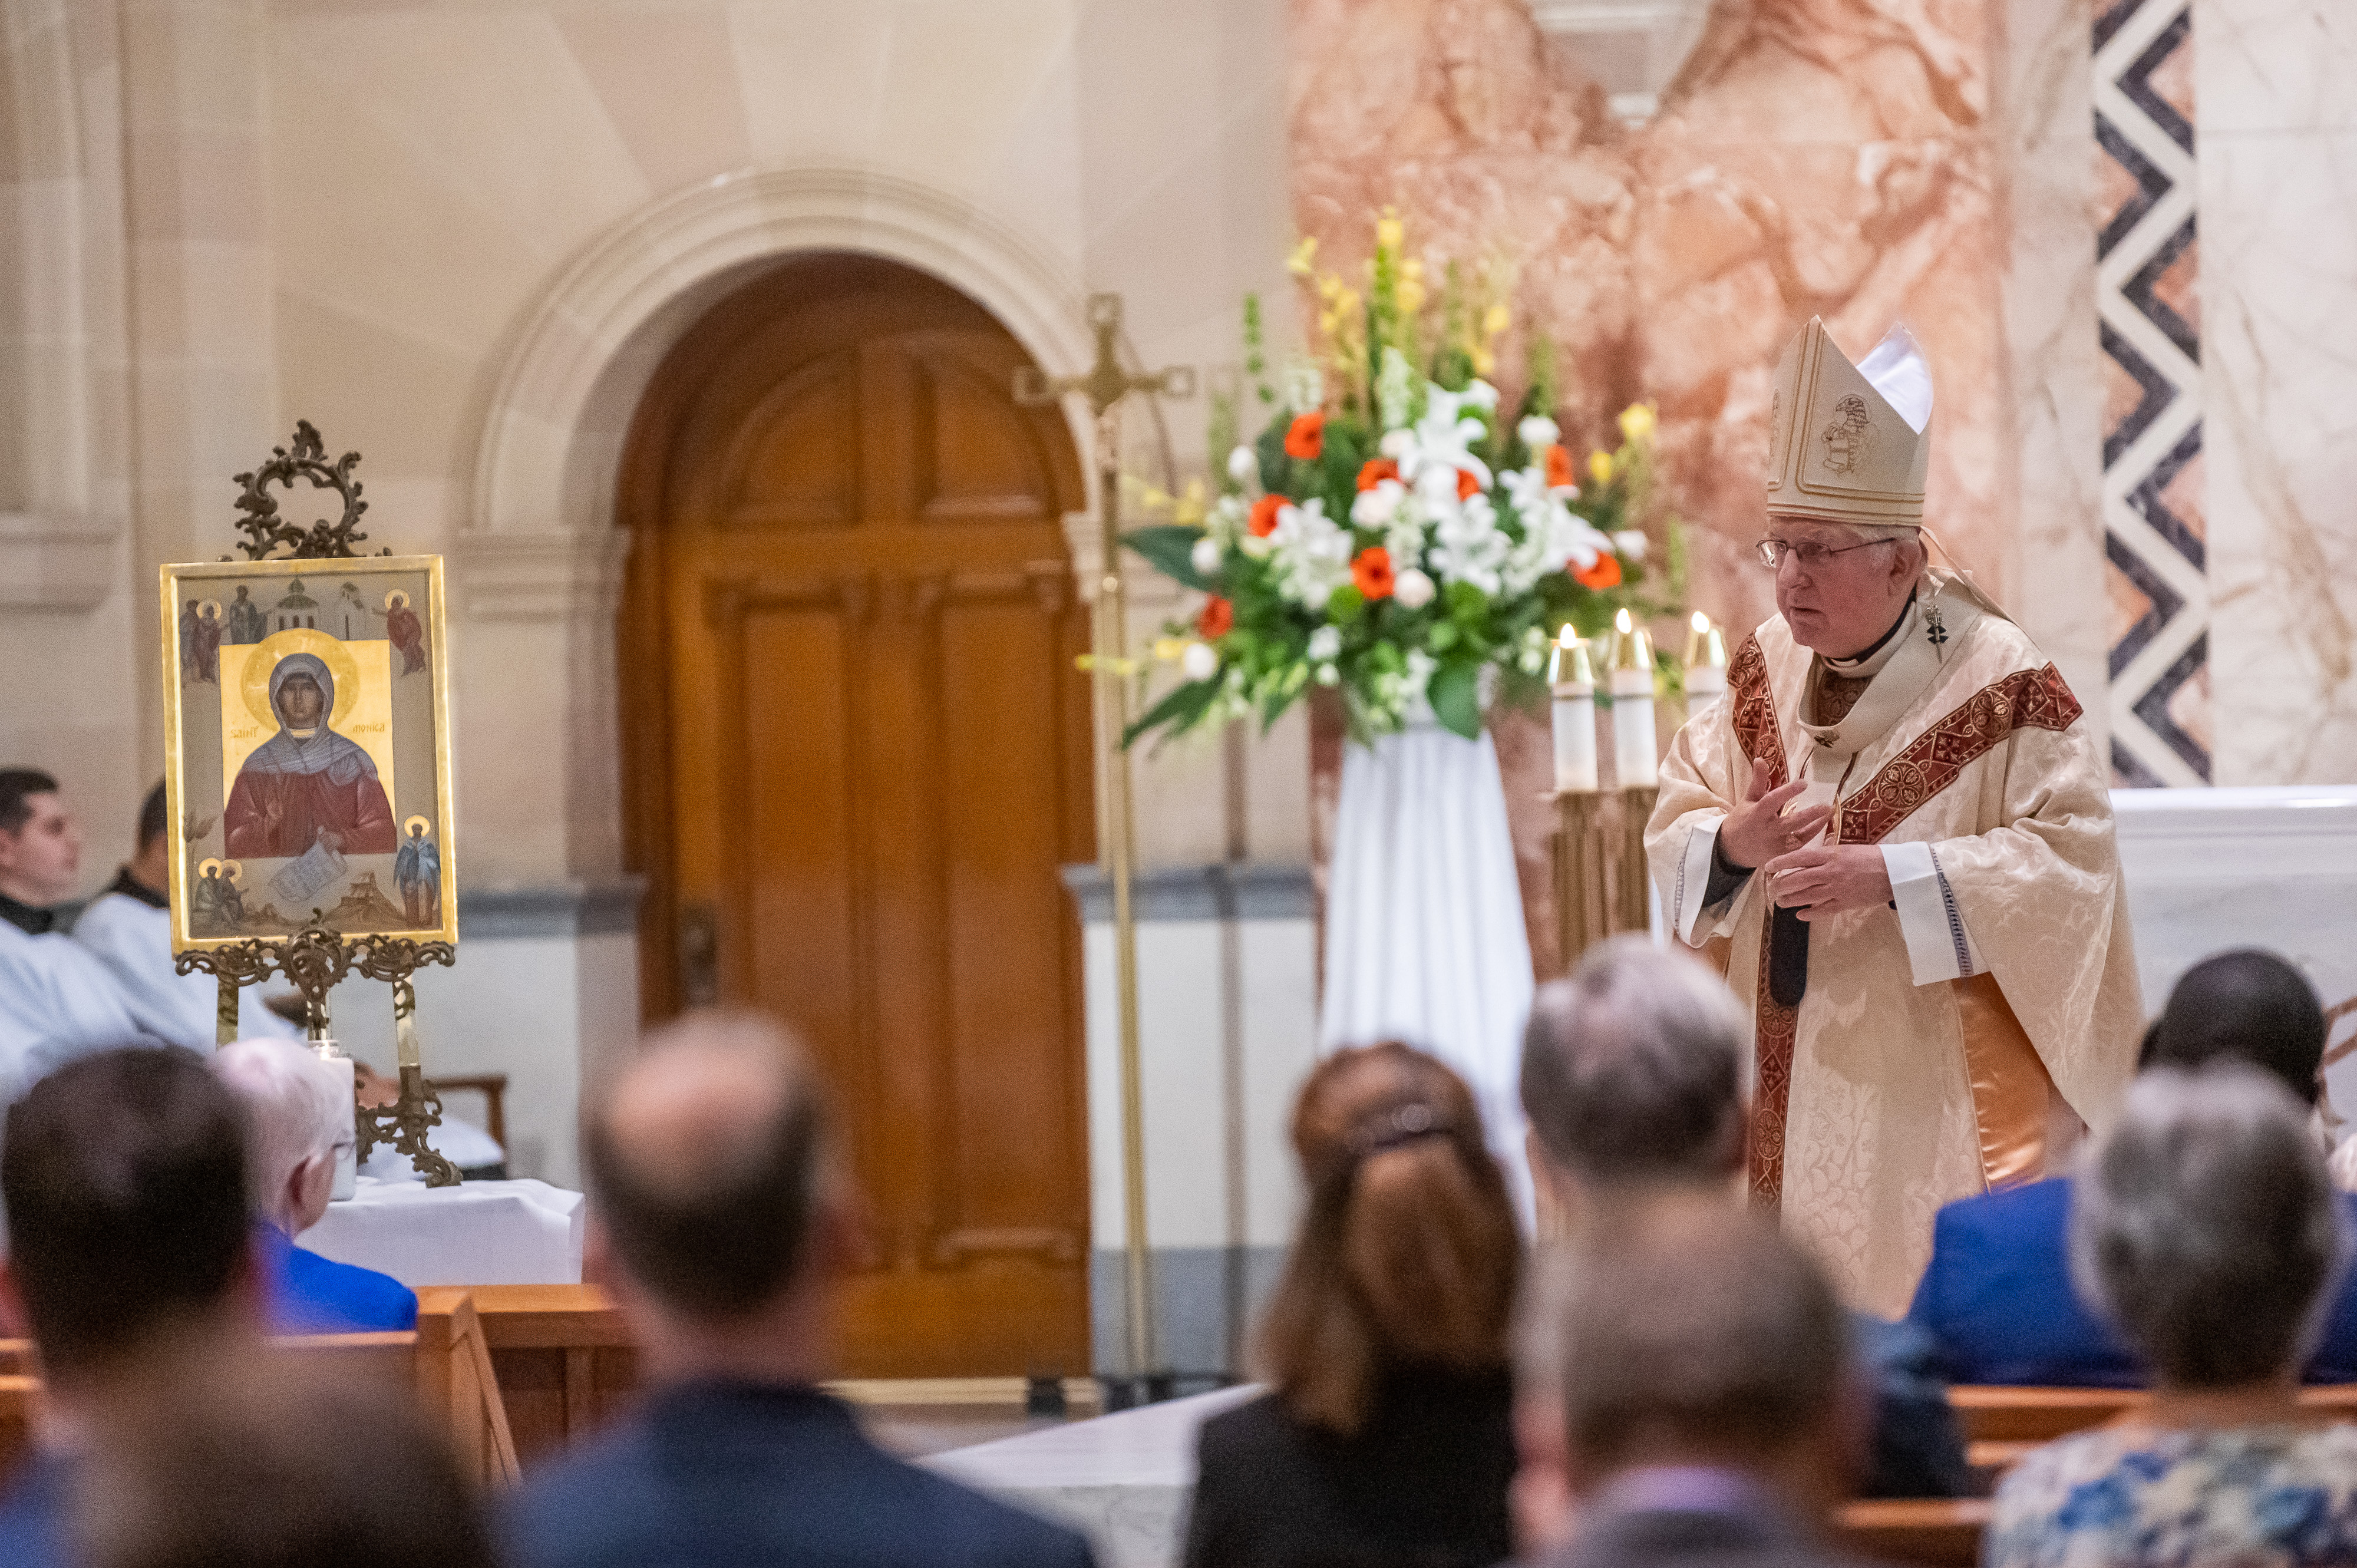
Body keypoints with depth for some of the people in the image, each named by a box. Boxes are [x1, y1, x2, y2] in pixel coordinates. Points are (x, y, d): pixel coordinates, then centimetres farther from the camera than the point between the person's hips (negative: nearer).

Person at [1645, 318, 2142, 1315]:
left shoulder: (1998, 683, -10)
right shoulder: (1766, 669, 8)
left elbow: (2072, 858, -15)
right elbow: (1674, 827, 11)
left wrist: (1891, 877, -22)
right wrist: (1733, 844, -13)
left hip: (1937, 1106, -5)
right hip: (1787, 1093, 5)